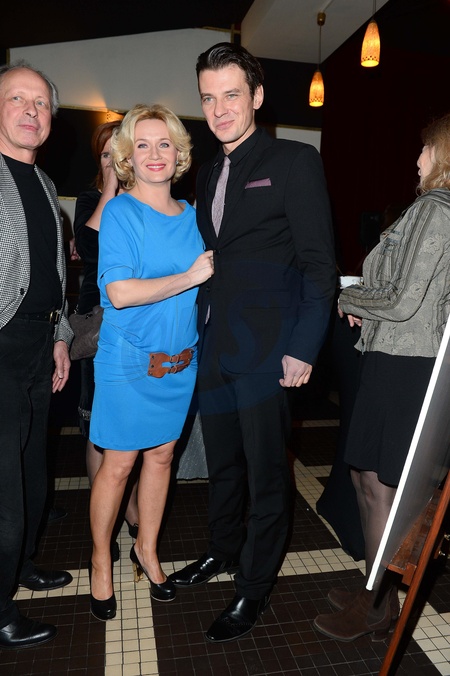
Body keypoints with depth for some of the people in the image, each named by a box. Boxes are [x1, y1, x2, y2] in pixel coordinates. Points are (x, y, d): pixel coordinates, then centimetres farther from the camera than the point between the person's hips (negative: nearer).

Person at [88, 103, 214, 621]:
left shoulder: (190, 215, 8)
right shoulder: (120, 212, -9)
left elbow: (207, 281, 17)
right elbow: (120, 292, -19)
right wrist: (190, 277, -18)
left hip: (180, 360, 5)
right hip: (129, 360, -5)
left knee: (161, 455, 15)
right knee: (118, 463, 5)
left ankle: (147, 548, 36)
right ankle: (101, 560, 29)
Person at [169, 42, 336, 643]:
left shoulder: (295, 161, -4)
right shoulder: (207, 174, 16)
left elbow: (320, 264, -9)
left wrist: (303, 349, -16)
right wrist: (196, 332, 9)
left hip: (266, 350, -6)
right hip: (213, 346, 6)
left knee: (266, 474, 7)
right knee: (222, 464, 19)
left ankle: (254, 586, 26)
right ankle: (223, 550, 42)